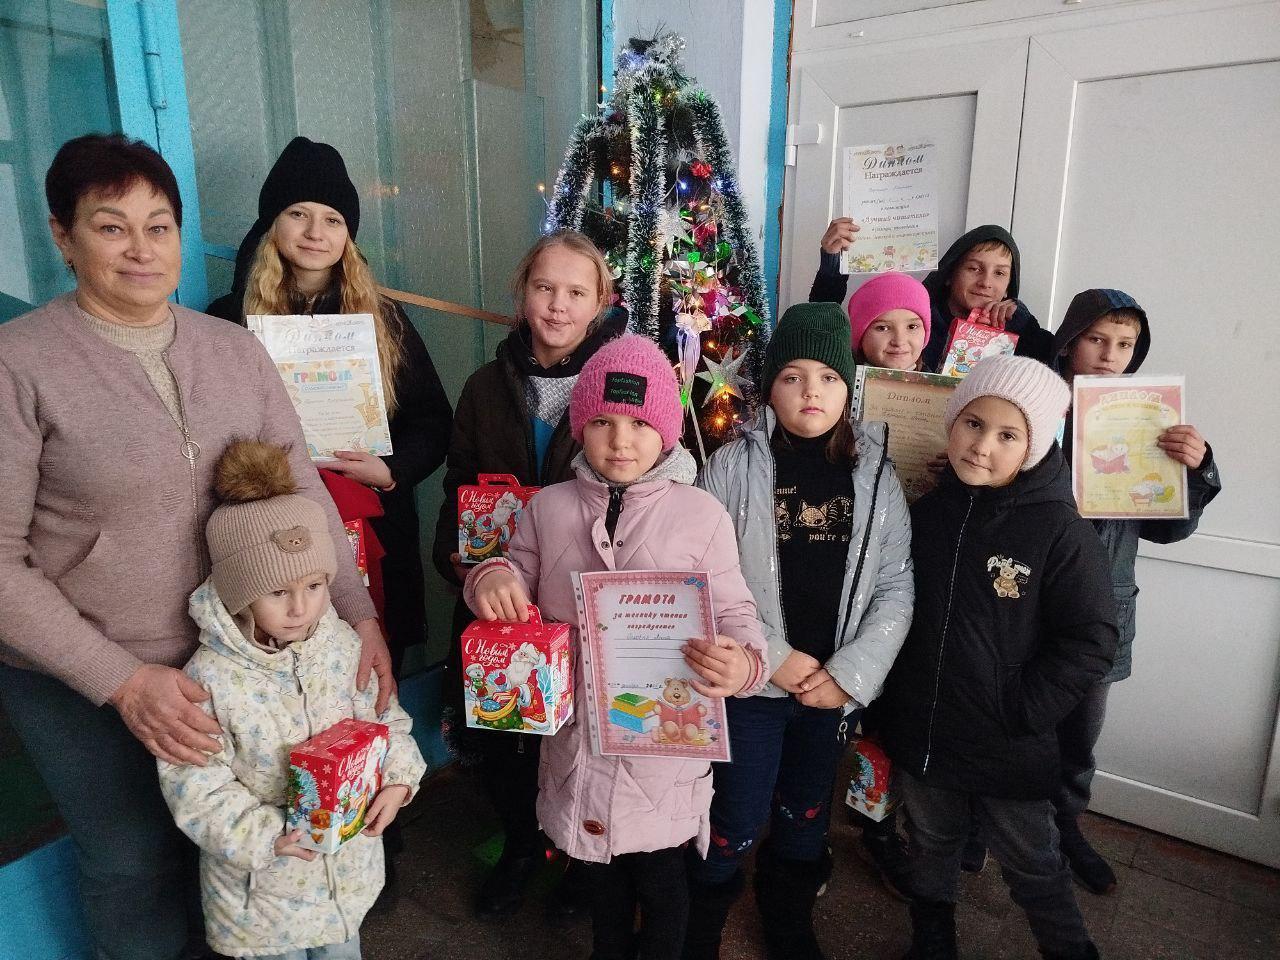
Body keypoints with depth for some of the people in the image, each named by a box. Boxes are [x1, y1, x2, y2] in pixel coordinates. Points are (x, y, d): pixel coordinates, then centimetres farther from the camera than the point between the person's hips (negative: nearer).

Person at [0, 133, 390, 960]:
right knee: (136, 869, 15)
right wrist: (123, 680, -17)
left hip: (233, 658, 4)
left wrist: (360, 614, -8)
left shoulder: (235, 349, 0)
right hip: (82, 686, -3)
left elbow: (302, 489, 0)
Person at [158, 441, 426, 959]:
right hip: (262, 882, -3)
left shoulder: (343, 646, -10)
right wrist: (266, 835, -25)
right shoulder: (211, 678, -22)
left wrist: (398, 777, -14)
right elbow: (196, 788, -17)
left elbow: (384, 717, 0)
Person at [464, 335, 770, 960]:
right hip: (577, 732, 3)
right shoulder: (549, 508, -3)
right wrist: (491, 578, -19)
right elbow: (519, 599, 4)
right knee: (600, 871, 27)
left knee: (660, 877, 20)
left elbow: (734, 615, -9)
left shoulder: (701, 516, -11)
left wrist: (744, 666, -31)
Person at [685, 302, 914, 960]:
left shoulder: (876, 476, 1)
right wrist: (773, 655, -14)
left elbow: (895, 589, 0)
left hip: (836, 685, 3)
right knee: (737, 820, 6)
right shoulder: (734, 465, -7)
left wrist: (849, 672, -10)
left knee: (805, 813, 20)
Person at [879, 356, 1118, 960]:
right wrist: (881, 695, 2)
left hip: (1008, 750, -4)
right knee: (931, 849, 25)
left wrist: (1018, 711, -17)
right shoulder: (924, 511, -3)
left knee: (1032, 868, 17)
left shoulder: (1059, 530, -16)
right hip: (919, 734, 4)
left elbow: (1091, 642, -14)